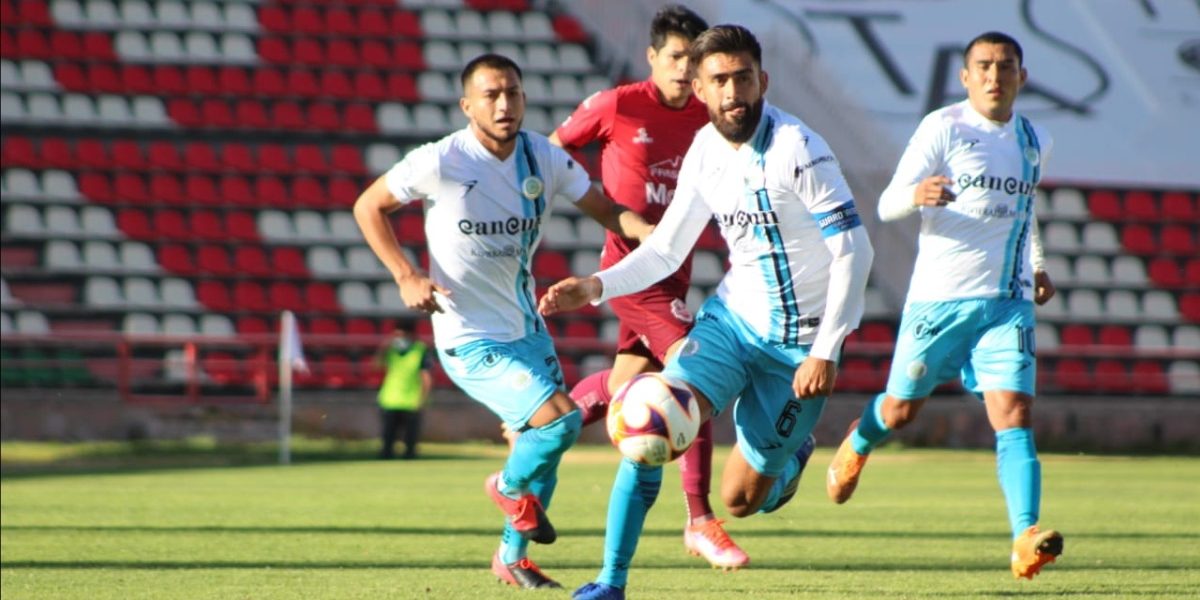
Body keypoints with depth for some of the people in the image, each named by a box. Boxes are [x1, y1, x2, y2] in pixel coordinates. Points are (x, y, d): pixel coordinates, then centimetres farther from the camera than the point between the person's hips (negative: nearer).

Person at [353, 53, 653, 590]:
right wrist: (406, 278, -16)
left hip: (527, 330, 7)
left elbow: (602, 208, 6)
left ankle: (512, 558, 37)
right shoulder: (440, 162, -17)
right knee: (560, 421, -20)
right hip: (470, 341, -7)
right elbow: (368, 207, -5)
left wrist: (648, 231, -16)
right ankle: (510, 486, 12)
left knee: (542, 446, 15)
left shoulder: (545, 158, -3)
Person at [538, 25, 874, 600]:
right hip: (731, 317, 4)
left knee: (740, 500, 4)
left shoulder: (796, 149, -19)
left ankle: (792, 456, 40)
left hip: (798, 345, -4)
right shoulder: (704, 152, -1)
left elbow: (853, 250, -19)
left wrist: (825, 352, -23)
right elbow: (665, 249, 9)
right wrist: (596, 286, -8)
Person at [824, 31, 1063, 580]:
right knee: (900, 410, 11)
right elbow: (887, 205, -11)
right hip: (938, 297, -3)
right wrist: (916, 195, -32)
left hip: (1007, 303, 3)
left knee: (1014, 413, -14)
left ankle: (1026, 539, -26)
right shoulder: (944, 128, -6)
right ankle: (858, 444, 48)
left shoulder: (1034, 142, 11)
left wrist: (1038, 267, 28)